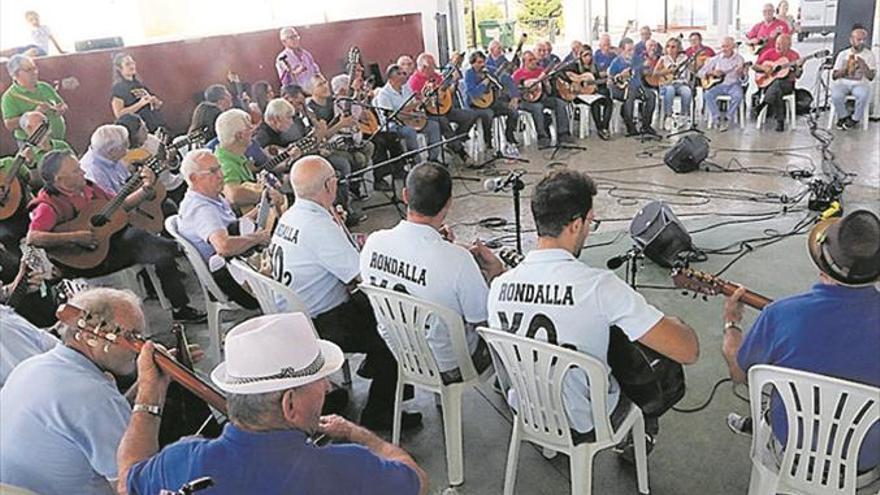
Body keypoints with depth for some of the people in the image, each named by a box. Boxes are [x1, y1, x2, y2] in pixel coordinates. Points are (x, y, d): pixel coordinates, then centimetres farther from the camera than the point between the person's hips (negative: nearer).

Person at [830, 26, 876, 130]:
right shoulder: (843, 54, 8)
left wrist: (863, 66, -19)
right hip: (843, 83, 1)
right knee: (835, 96, -34)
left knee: (864, 95, -36)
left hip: (860, 84, -1)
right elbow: (834, 76, 4)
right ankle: (844, 116, -3)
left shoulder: (869, 54, 5)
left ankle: (855, 119, -9)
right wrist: (847, 66, -13)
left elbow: (871, 76, -2)